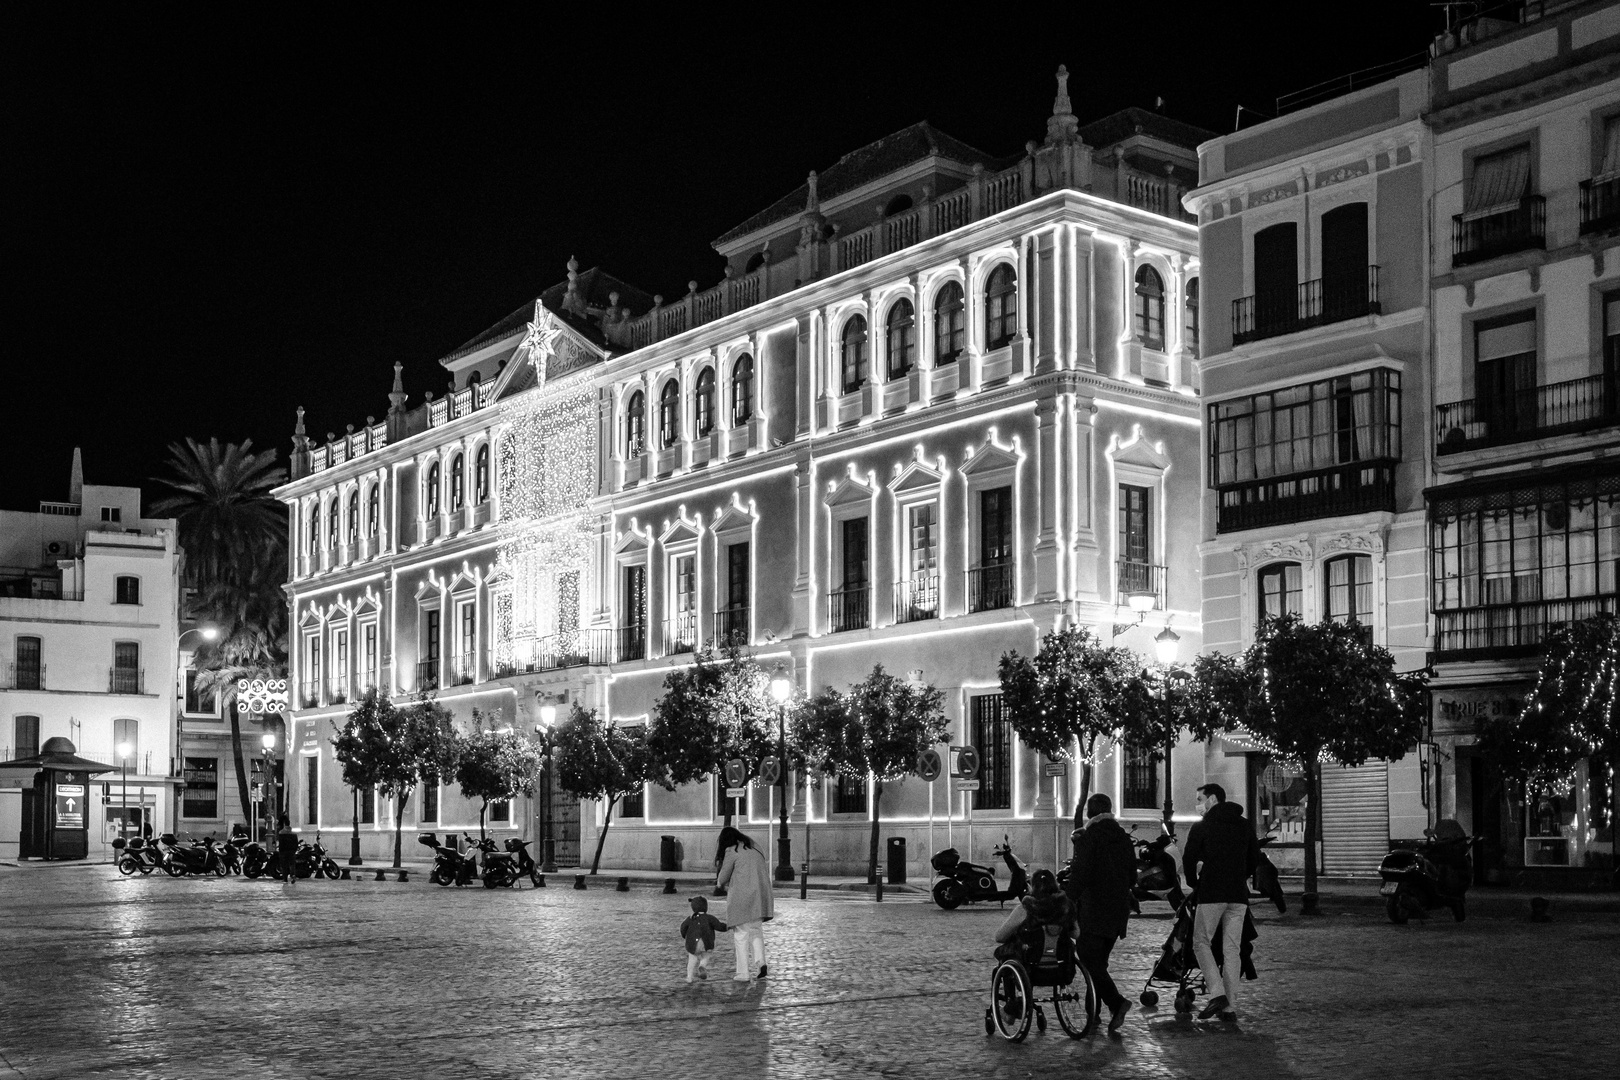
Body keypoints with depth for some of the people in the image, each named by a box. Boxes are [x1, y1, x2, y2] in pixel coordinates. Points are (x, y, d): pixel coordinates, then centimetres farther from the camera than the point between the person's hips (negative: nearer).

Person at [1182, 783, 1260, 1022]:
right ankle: (1230, 1007, 6)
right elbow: (1255, 859, 15)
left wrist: (1194, 883, 10)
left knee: (1201, 943, 8)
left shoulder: (1201, 828, -4)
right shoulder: (1245, 826, 12)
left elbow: (1189, 860, -7)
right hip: (1238, 896, 5)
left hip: (1211, 895, -5)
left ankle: (1217, 993, -10)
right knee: (1232, 949, 8)